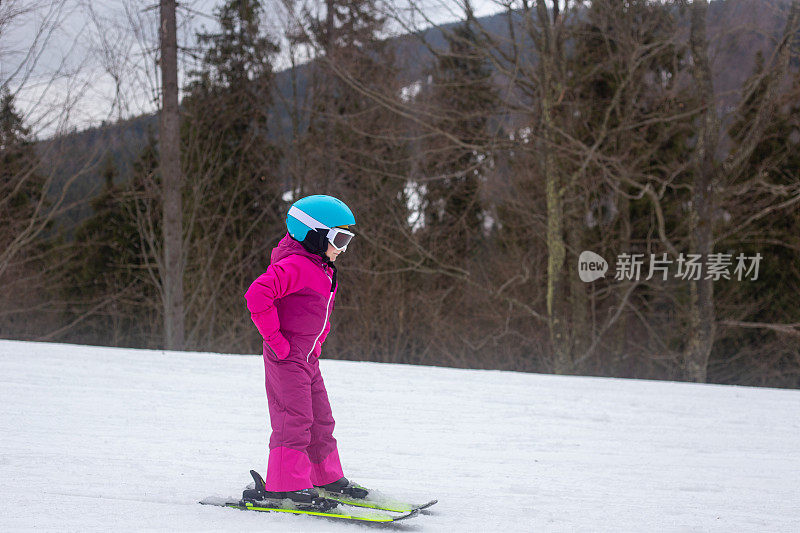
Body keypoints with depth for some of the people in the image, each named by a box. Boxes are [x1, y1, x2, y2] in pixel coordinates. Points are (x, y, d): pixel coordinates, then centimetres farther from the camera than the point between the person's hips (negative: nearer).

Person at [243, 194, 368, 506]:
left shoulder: (323, 269, 14)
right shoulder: (294, 266, -19)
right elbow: (257, 295, -31)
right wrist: (276, 339, -24)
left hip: (308, 357, 10)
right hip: (286, 356, -10)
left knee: (320, 419, 15)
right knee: (295, 419, -11)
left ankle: (327, 477, 26)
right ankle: (285, 485, -8)